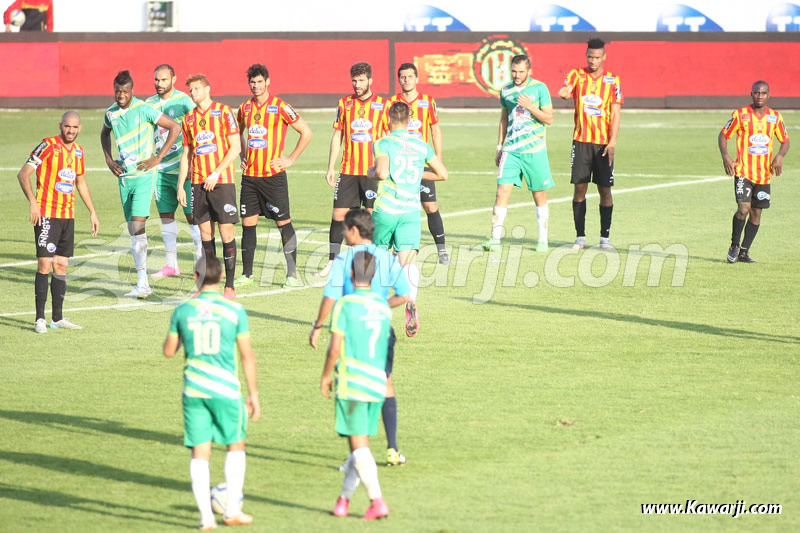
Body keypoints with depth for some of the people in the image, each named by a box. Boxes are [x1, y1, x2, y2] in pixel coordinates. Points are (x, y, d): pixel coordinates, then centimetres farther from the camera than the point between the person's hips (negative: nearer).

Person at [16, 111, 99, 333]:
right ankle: (40, 319, -7)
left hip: (68, 216, 7)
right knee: (45, 264, -10)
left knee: (61, 266, 8)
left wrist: (92, 212, 25)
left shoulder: (77, 150, 12)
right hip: (46, 214, -7)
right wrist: (33, 202, -23)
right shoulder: (48, 146, -9)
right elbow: (23, 174, -12)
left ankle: (57, 318, 14)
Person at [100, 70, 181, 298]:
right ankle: (143, 284, 13)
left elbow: (175, 127, -11)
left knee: (138, 226, -17)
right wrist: (108, 159, 14)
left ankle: (142, 284, -18)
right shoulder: (111, 113, 7)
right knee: (133, 231, 7)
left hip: (143, 175, -6)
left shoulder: (143, 110, -12)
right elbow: (105, 133, 30)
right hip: (124, 177, 6)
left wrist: (158, 158, -12)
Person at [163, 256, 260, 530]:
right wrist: (253, 394, 4)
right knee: (235, 446, 16)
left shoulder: (183, 311, 0)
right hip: (226, 389, -2)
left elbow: (169, 350, 12)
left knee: (200, 453, 5)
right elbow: (247, 355, -3)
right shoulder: (234, 310, -5)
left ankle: (206, 516, 2)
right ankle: (232, 509, 13)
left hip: (193, 390, 2)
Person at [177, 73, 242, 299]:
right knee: (206, 232, 5)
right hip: (198, 183, 5)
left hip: (222, 181, -5)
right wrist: (180, 185, 11)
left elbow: (235, 147, -7)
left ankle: (229, 286, -2)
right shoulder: (189, 118, 12)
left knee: (226, 232, -5)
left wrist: (216, 173, -13)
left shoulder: (223, 112, -3)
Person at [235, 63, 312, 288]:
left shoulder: (279, 107, -7)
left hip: (273, 175, -5)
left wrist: (290, 159, -6)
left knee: (283, 223, -3)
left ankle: (292, 274, 2)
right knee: (247, 223, 5)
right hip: (250, 175, 5)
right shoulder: (245, 108, 9)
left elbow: (306, 132, -5)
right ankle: (246, 274, 12)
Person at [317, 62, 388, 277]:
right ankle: (332, 262, 8)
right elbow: (337, 137, 11)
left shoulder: (382, 105, 0)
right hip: (348, 171, 2)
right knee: (339, 214, 0)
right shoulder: (344, 104, 7)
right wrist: (330, 168, 7)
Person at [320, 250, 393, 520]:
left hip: (351, 383, -5)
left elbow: (335, 348, -12)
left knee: (359, 445, -3)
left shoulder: (345, 304, -10)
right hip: (377, 384, 5)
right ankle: (344, 499, 20)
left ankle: (377, 500, -12)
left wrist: (326, 376, 1)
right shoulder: (383, 308, 6)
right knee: (360, 444, 13)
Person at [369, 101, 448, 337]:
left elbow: (382, 172, -19)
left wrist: (372, 172, 4)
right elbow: (443, 174, 16)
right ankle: (411, 302, -35)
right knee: (409, 260, -9)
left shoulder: (383, 143, -2)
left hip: (386, 209, -2)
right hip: (411, 210, 2)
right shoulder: (421, 145, 11)